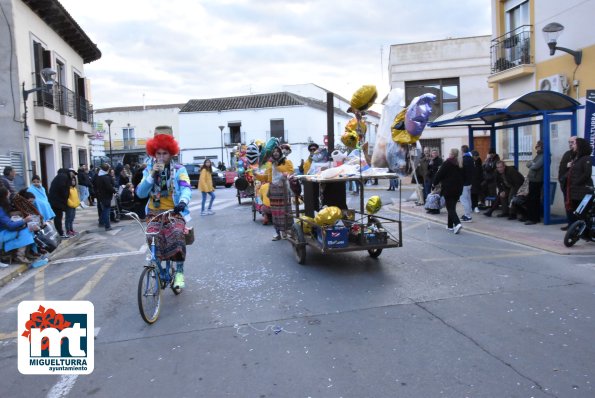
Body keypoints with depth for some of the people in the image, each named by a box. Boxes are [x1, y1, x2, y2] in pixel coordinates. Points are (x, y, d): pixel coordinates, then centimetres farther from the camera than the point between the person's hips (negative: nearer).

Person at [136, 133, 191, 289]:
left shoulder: (179, 170, 3)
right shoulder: (149, 170, 9)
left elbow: (186, 189, -14)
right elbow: (140, 193, -3)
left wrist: (183, 201, -37)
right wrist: (152, 174, -15)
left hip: (174, 212, -2)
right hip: (155, 212, 2)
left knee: (176, 234, -31)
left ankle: (179, 272, -17)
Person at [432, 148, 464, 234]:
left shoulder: (447, 163, -10)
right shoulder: (460, 164, 7)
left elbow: (439, 174, -10)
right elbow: (463, 177, 13)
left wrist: (434, 183, 3)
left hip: (448, 188, -6)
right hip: (458, 188, 6)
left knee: (450, 208, -4)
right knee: (452, 207, 16)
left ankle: (457, 223, -21)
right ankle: (450, 225, 21)